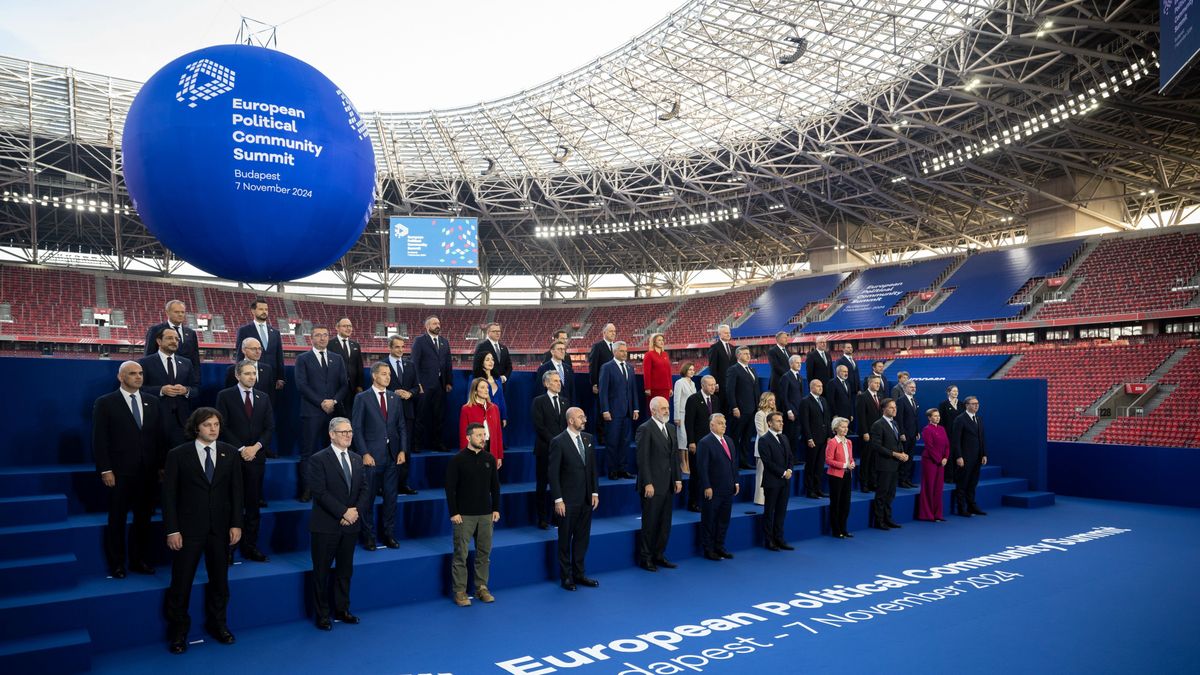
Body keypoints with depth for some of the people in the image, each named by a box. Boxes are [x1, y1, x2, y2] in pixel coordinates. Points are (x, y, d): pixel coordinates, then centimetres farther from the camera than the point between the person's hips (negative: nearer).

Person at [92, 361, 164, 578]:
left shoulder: (153, 402, 9)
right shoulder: (105, 403, -2)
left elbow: (160, 436, 9)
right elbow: (99, 440, -6)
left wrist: (162, 466, 3)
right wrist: (105, 470, -11)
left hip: (148, 472, 4)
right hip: (119, 473, -3)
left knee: (144, 518, 10)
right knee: (117, 520, 7)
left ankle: (139, 561, 21)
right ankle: (116, 565, 18)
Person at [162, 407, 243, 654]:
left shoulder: (230, 453, 3)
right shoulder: (178, 455, -5)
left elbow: (236, 490, 4)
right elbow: (169, 495, -5)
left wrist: (236, 524, -1)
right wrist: (172, 530, -10)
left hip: (221, 528, 3)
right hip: (189, 529, -2)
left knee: (219, 580, 12)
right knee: (181, 581, 4)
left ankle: (217, 624, 30)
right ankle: (178, 631, 22)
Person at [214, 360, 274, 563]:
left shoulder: (263, 398, 12)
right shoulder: (225, 396, 1)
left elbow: (270, 427, 8)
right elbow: (224, 427, -6)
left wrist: (256, 447, -7)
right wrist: (241, 449, -12)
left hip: (257, 456, 4)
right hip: (233, 456, -3)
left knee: (253, 505, 6)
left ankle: (250, 547, 12)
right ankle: (228, 548, 6)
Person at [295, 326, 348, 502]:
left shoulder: (337, 359, 16)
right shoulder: (303, 359, 5)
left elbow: (344, 384, 10)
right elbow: (302, 385, -5)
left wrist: (334, 401, -7)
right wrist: (321, 402, -11)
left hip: (334, 411, 3)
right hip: (312, 412, -3)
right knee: (308, 453, -3)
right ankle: (306, 490, 1)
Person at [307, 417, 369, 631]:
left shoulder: (357, 459, 10)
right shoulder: (319, 460, -9)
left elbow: (365, 489, 6)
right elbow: (320, 492, -17)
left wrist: (356, 511, -11)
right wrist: (344, 512, -20)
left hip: (350, 525, 5)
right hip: (326, 526, -5)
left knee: (345, 570, 14)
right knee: (322, 572, 5)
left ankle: (342, 610, 27)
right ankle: (322, 615, 16)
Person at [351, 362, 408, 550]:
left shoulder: (395, 398, 11)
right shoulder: (362, 398, -2)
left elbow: (401, 427, 12)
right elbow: (356, 428, -5)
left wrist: (402, 450, 1)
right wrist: (364, 453, -12)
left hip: (393, 456, 4)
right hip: (371, 456, -4)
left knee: (391, 497, 7)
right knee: (368, 498, 2)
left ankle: (388, 534, 18)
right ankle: (368, 537, 13)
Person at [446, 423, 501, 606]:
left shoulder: (489, 459, 6)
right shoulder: (457, 460, -7)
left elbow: (495, 486, 11)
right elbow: (450, 488, -7)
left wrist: (496, 509, 6)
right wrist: (454, 513, -11)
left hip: (486, 515, 4)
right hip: (464, 515, -4)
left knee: (484, 553, 9)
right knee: (460, 554, 0)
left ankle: (482, 588, 20)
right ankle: (459, 591, 9)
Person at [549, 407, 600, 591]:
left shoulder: (588, 439, 7)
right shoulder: (558, 442, -11)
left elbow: (593, 467, 11)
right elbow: (553, 474, -11)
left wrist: (595, 492, 6)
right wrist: (558, 500, -14)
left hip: (587, 499, 6)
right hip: (568, 500, -6)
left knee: (582, 538, 13)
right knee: (565, 539, 7)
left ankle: (579, 574, 25)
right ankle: (566, 577, 18)